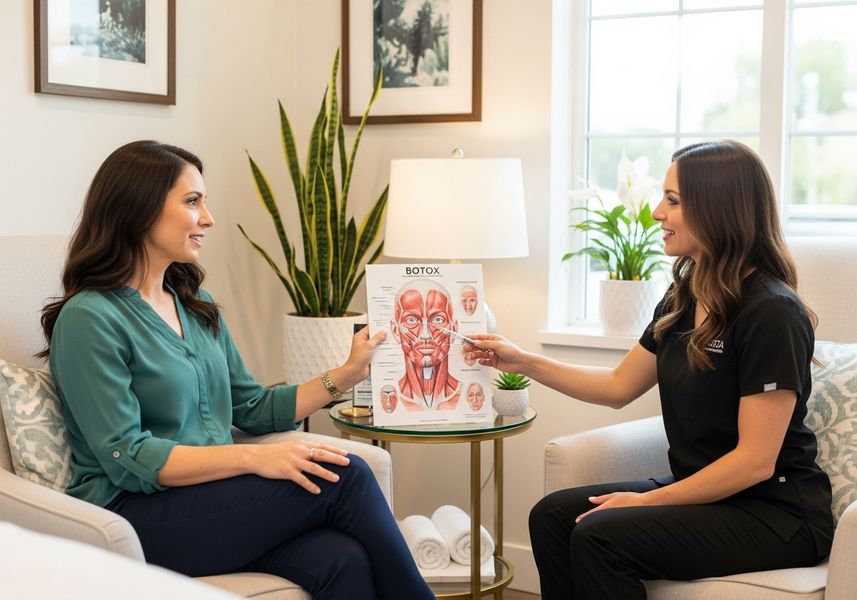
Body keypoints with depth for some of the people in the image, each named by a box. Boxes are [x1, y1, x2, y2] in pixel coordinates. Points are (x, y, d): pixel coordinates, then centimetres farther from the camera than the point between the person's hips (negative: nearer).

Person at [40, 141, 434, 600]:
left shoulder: (197, 307, 16)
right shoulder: (88, 318, -9)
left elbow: (251, 409, 19)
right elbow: (127, 458, -16)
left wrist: (347, 374, 10)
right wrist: (254, 458, -23)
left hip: (213, 494, 6)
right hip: (137, 515, -6)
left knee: (342, 561, -26)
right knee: (342, 478, -22)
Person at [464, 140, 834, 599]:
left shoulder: (772, 314, -19)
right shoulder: (682, 300, 6)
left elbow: (756, 461, -20)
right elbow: (619, 386, 17)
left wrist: (650, 500, -17)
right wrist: (524, 363, 10)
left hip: (776, 512, -8)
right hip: (702, 492, 8)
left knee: (601, 536, -25)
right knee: (552, 517, -8)